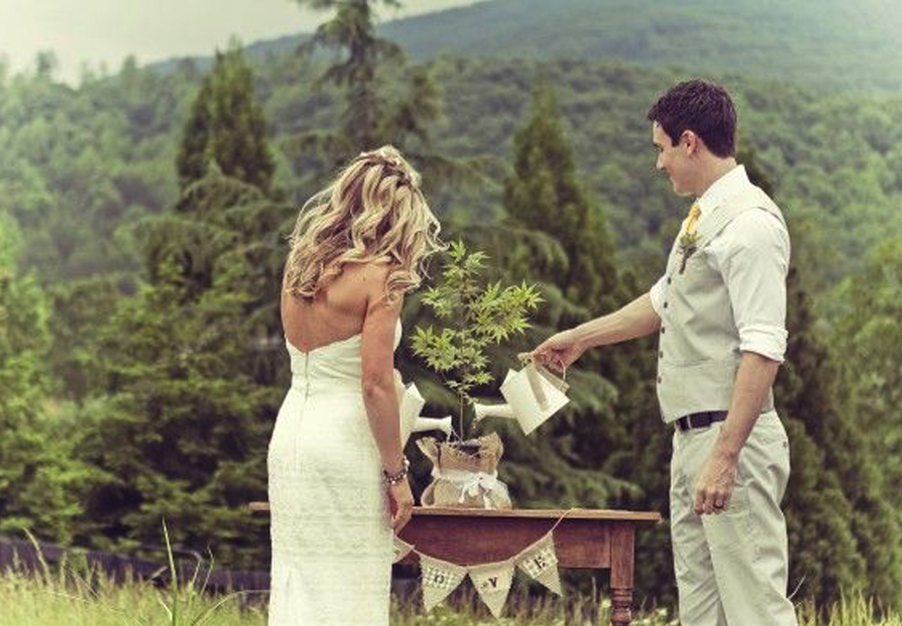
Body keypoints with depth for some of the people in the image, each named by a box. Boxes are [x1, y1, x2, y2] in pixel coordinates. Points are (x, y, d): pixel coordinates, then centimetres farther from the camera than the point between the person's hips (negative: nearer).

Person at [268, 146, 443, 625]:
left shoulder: (300, 263, 8)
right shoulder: (377, 274, -11)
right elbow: (375, 384, -15)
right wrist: (397, 474, -9)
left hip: (290, 433, 7)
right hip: (345, 440, -7)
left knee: (297, 585, 11)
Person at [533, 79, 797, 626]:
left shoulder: (750, 223, -15)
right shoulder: (704, 219, 15)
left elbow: (763, 349, -22)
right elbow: (663, 302, 32)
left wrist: (724, 456, -26)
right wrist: (581, 337, 40)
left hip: (730, 438, -10)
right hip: (693, 437, 10)